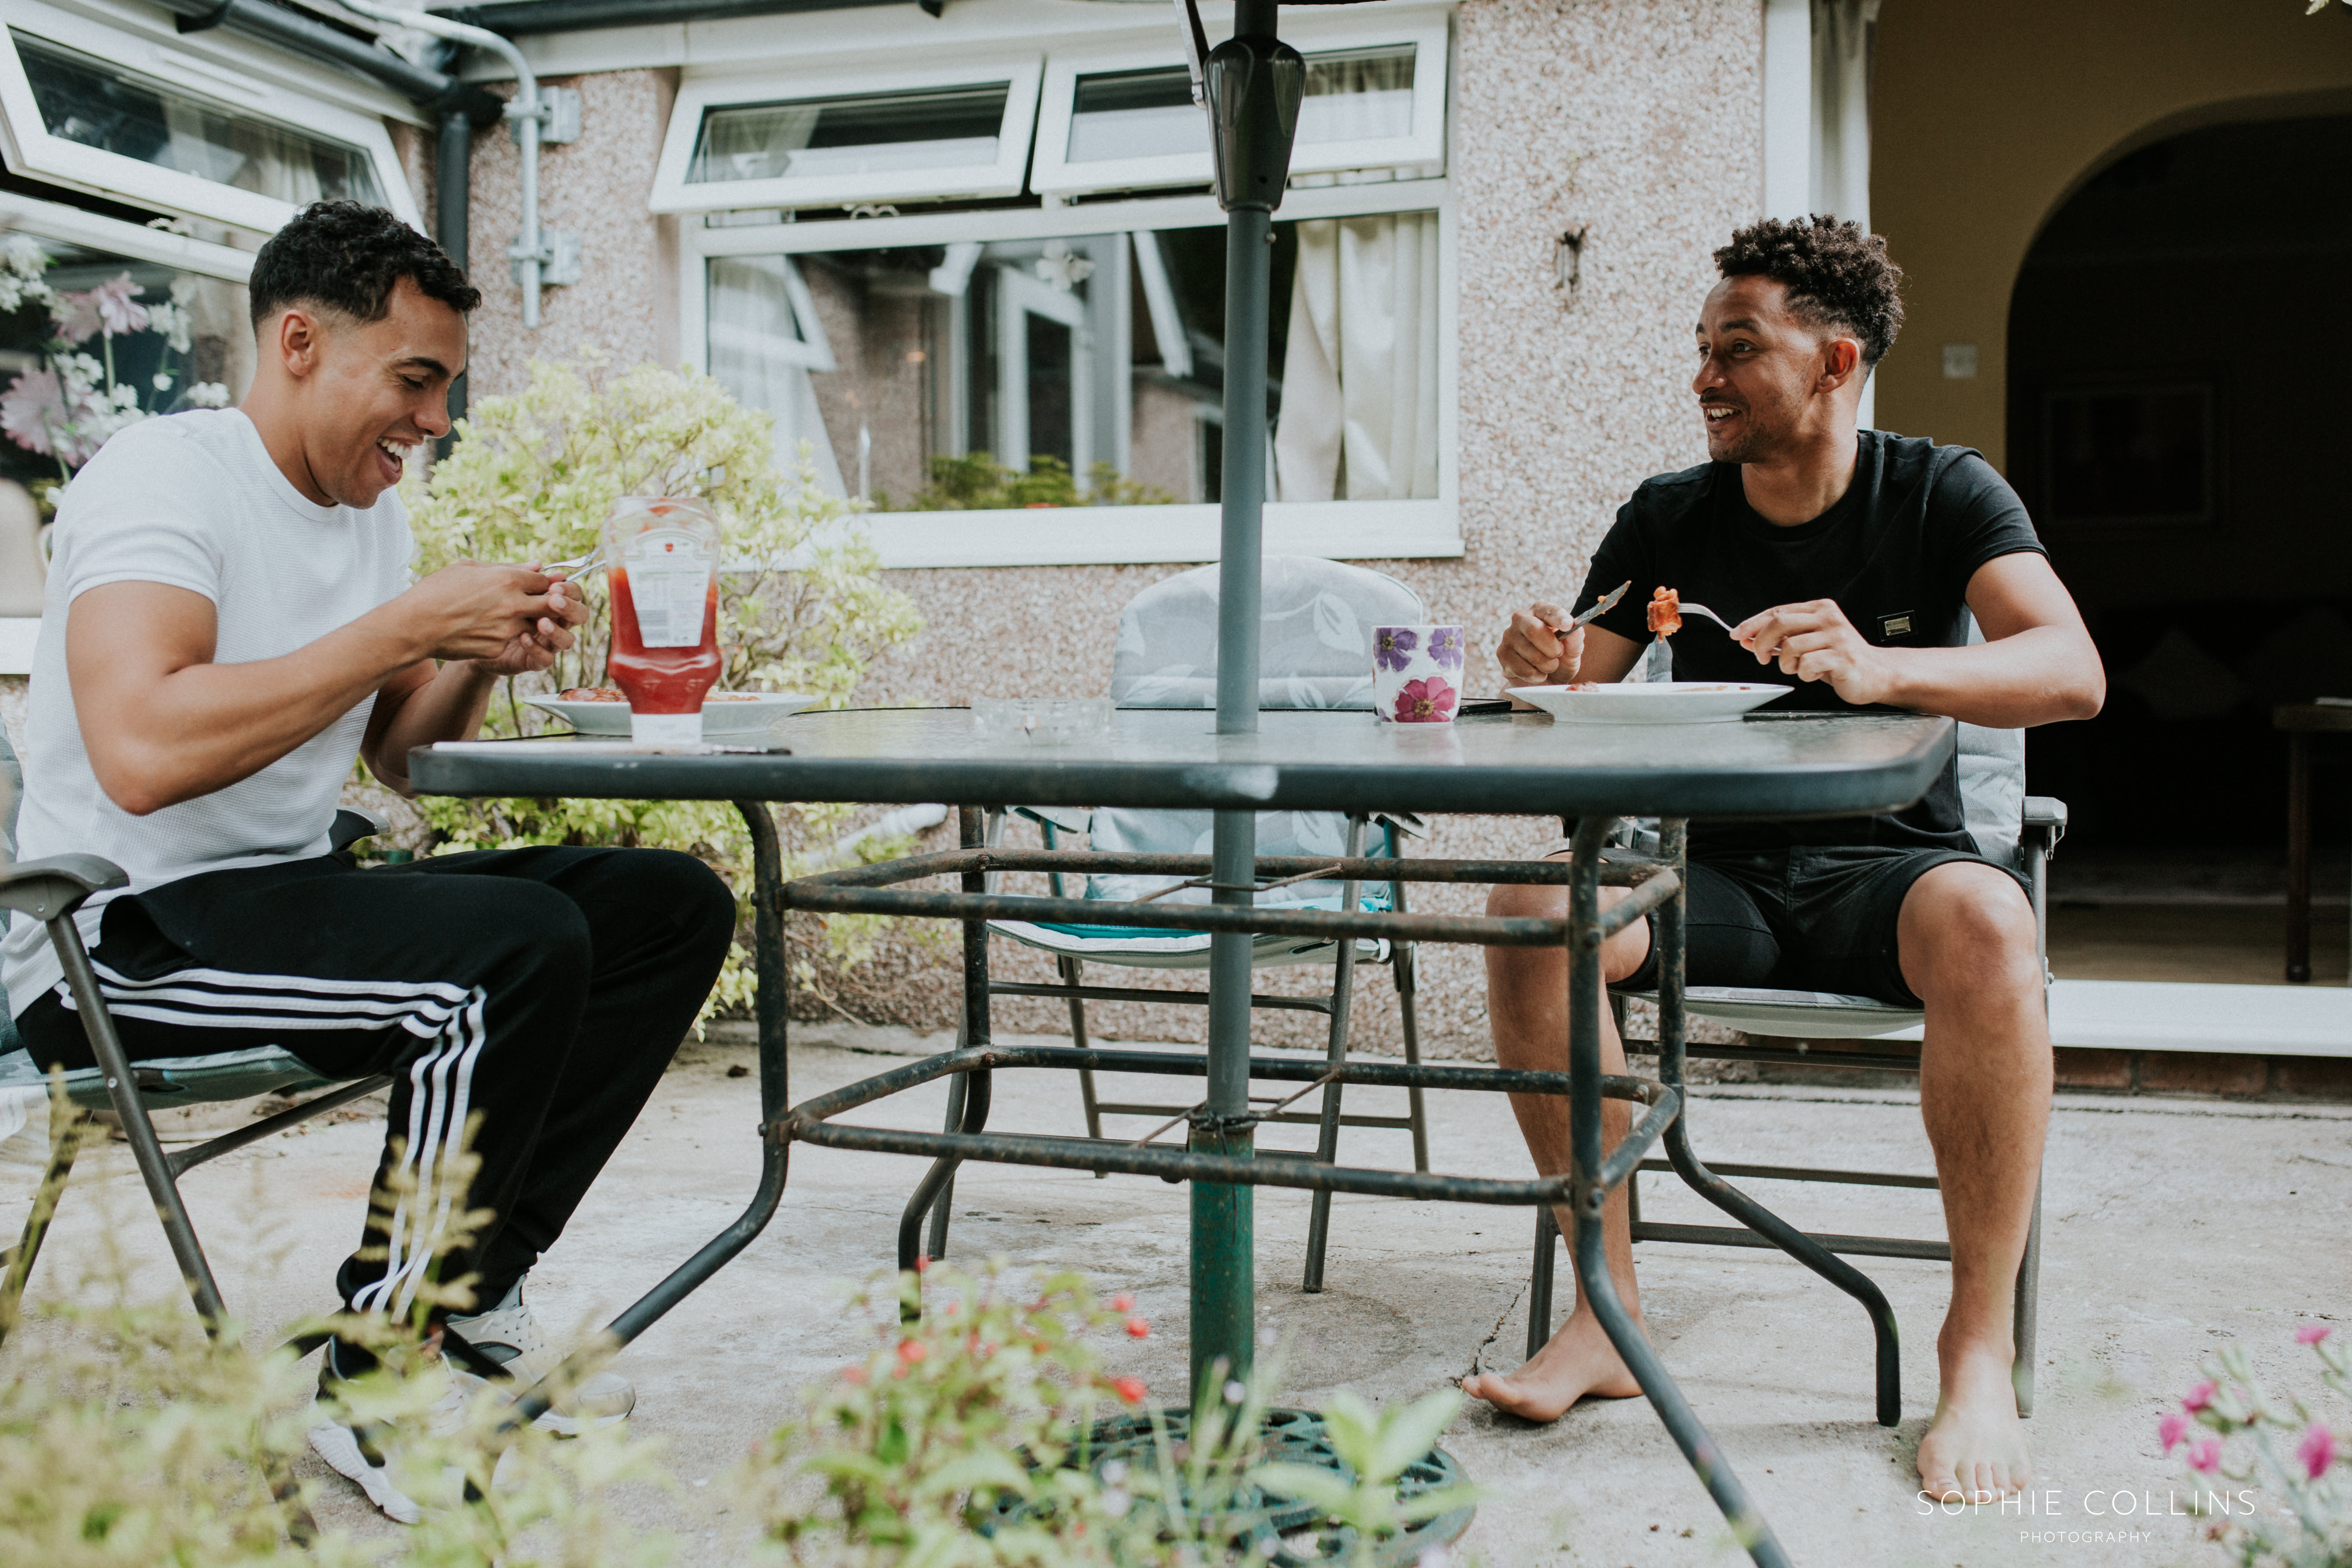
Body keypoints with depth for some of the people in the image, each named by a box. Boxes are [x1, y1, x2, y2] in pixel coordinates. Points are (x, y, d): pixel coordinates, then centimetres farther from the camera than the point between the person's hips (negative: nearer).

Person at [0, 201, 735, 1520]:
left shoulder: (373, 507, 14)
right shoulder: (165, 477, -13)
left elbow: (398, 759, 20)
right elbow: (143, 755, -30)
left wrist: (483, 663, -1)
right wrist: (410, 625, -24)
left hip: (289, 893, 9)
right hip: (123, 936, -9)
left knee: (673, 907, -3)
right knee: (518, 945, -33)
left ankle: (469, 1295, 0)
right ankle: (373, 1392, -15)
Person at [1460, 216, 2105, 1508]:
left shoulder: (1943, 494, -1)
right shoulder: (1668, 517, 6)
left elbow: (2073, 673, -16)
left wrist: (1881, 669, -35)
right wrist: (1543, 674, -21)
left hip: (1888, 866, -2)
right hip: (1720, 873, 2)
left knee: (1986, 921, -37)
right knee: (1528, 909, -27)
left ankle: (1978, 1346, -23)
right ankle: (1607, 1311, -19)